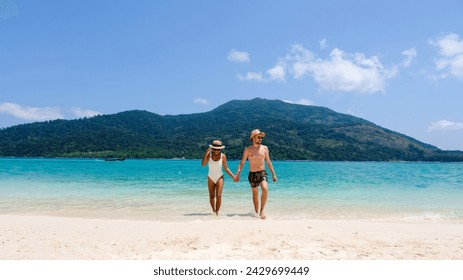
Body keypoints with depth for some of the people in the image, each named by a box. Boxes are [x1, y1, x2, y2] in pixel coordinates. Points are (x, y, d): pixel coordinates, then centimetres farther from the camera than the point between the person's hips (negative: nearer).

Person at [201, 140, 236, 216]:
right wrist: (206, 154, -30)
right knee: (211, 197, 10)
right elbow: (203, 164, -23)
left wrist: (233, 176, -11)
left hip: (219, 177, -1)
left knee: (218, 195, -15)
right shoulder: (209, 154, -9)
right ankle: (213, 210, 31)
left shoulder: (223, 156, -9)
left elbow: (226, 168, -2)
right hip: (211, 178, 1)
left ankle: (217, 212, -7)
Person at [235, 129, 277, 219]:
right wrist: (238, 173, -12)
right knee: (255, 194, 8)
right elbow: (242, 163, 0)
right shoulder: (248, 150, 0)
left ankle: (262, 210, -13)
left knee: (265, 189, -24)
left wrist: (273, 174, 10)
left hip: (262, 173, 1)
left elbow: (268, 162, 12)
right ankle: (257, 212, 25)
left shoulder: (265, 148, 5)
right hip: (252, 174, 0)